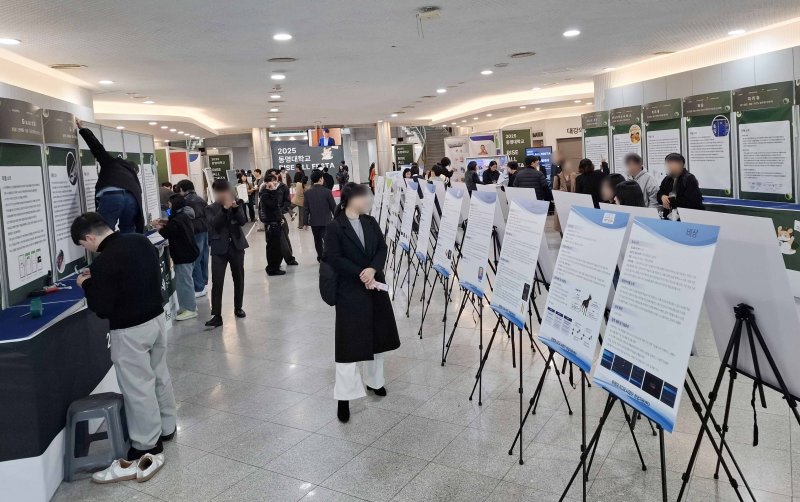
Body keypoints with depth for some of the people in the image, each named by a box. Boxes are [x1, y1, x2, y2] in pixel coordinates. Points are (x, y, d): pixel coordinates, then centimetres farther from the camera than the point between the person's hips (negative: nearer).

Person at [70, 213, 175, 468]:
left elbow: (102, 310, -17)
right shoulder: (141, 240, 1)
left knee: (138, 388, 4)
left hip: (130, 331, -8)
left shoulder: (103, 262, -22)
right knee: (160, 375, 20)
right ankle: (166, 427, 36)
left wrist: (88, 285, 0)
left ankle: (148, 448, 16)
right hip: (157, 318, 8)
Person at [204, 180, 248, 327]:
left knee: (239, 279, 12)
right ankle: (216, 315, -8)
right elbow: (214, 224, -17)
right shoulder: (211, 209, 1)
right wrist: (224, 208, -27)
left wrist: (235, 208, -23)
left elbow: (243, 221, -7)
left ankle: (238, 308, 29)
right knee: (217, 282, -9)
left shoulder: (237, 204, 5)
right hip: (219, 248, -2)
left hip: (236, 246, 2)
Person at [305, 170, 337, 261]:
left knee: (317, 240, 18)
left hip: (314, 221, 3)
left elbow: (306, 208, 0)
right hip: (326, 220, -3)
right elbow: (333, 206, -6)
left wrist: (306, 221, 7)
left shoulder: (308, 193, -3)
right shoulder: (327, 191, -11)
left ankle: (320, 258, 29)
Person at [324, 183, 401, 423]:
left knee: (378, 336, 16)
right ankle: (344, 397, 4)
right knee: (349, 342, -5)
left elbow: (382, 248, 2)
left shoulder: (371, 222, 7)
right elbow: (334, 258, -16)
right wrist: (360, 274, -19)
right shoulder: (334, 227, -10)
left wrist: (372, 269, -16)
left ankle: (373, 381, 37)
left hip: (375, 286, 6)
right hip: (350, 291, -6)